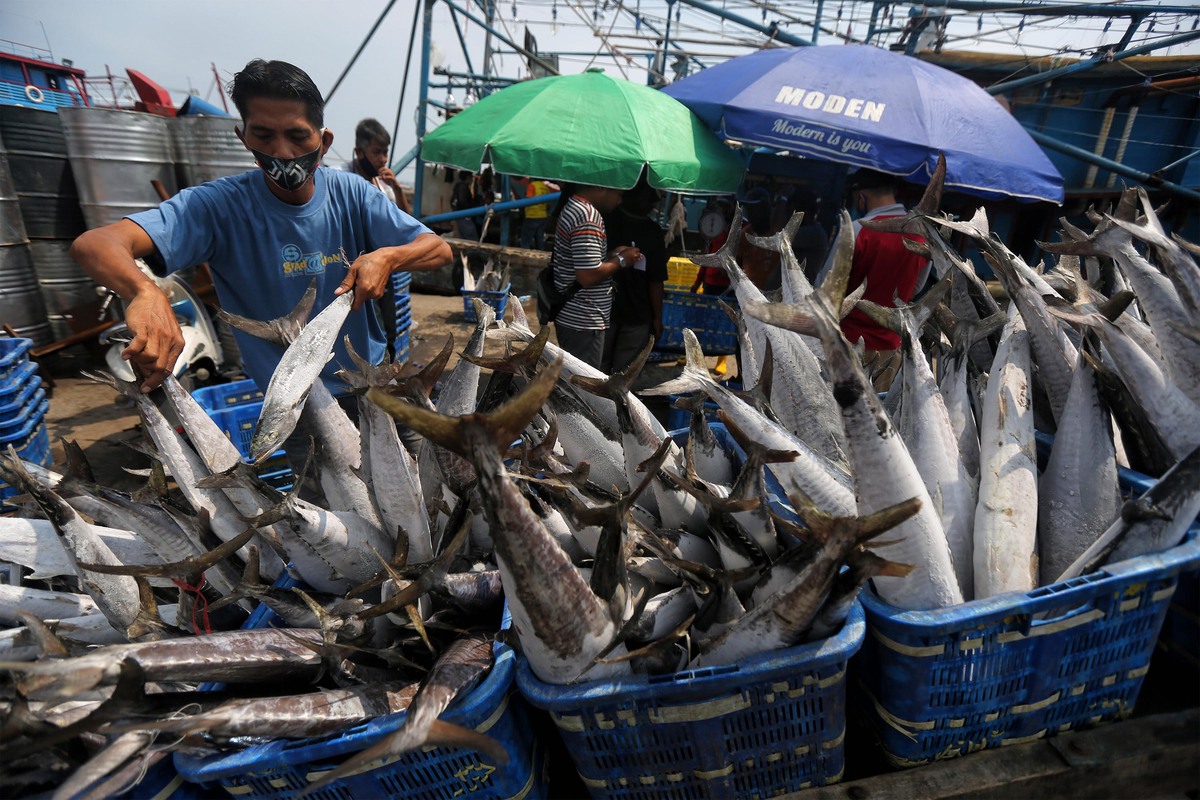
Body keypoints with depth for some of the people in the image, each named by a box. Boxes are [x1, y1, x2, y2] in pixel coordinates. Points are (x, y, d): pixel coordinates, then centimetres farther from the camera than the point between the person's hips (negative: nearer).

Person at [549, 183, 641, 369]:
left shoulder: (573, 207, 12)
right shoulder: (588, 217, -20)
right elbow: (588, 276, -25)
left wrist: (611, 255, 9)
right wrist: (621, 261, -10)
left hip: (571, 317, 10)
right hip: (583, 322, -10)